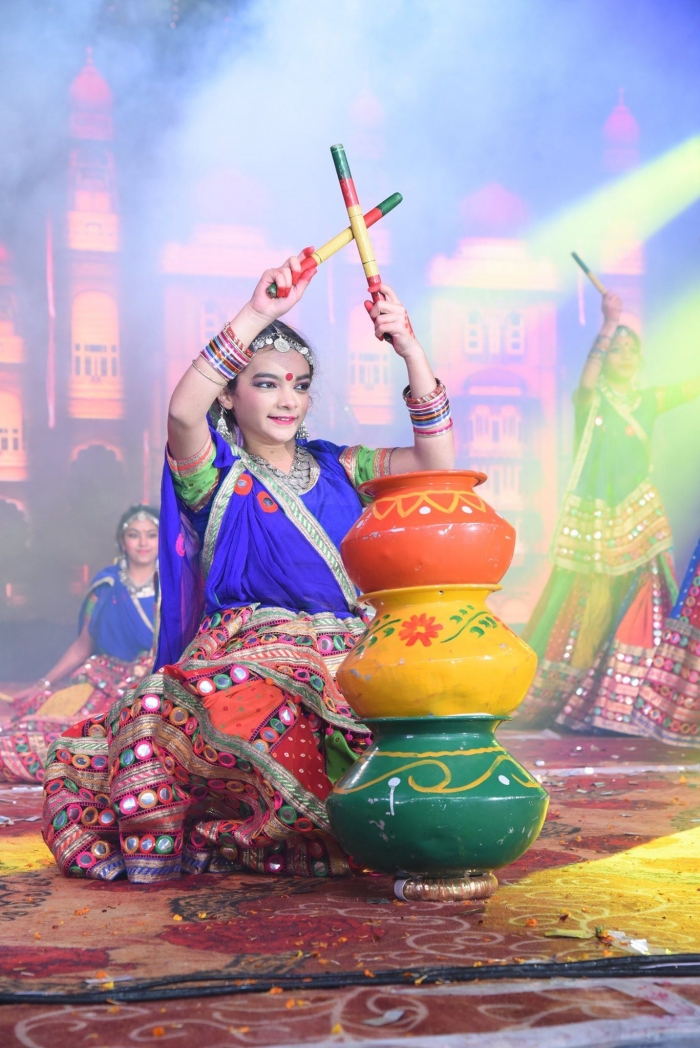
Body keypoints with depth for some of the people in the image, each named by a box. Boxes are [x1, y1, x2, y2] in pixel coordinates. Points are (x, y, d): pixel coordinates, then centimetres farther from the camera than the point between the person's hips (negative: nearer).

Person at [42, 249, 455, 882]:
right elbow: (183, 411, -18)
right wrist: (257, 314, -23)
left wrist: (410, 350, -5)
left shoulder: (340, 469, 18)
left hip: (346, 660, 5)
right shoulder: (216, 475, 5)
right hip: (248, 659, -5)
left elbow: (437, 461, 5)